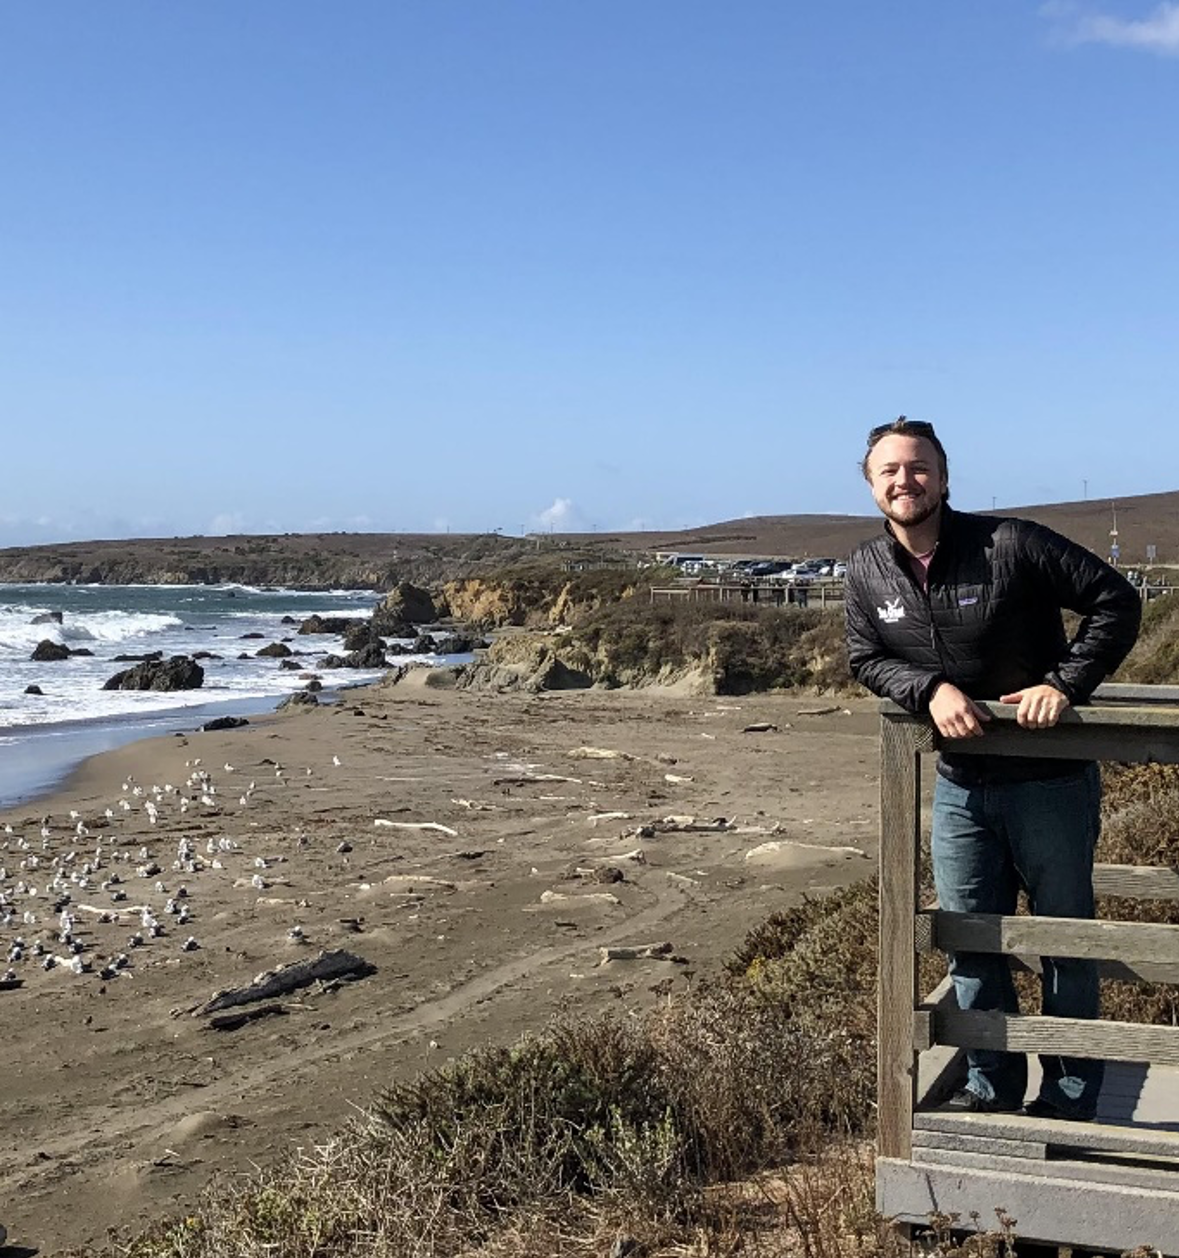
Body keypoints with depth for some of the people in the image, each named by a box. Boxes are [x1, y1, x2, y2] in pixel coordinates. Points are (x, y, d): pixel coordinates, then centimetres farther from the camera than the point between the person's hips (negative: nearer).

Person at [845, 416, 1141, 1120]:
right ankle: (992, 1087, 29)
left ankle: (1071, 1098, 24)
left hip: (1050, 780, -4)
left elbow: (1116, 600, -14)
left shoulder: (1011, 545, -18)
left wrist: (1065, 683, -23)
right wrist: (931, 688, -15)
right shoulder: (868, 572, -2)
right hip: (960, 785, 5)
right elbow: (867, 658, 4)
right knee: (968, 940, 12)